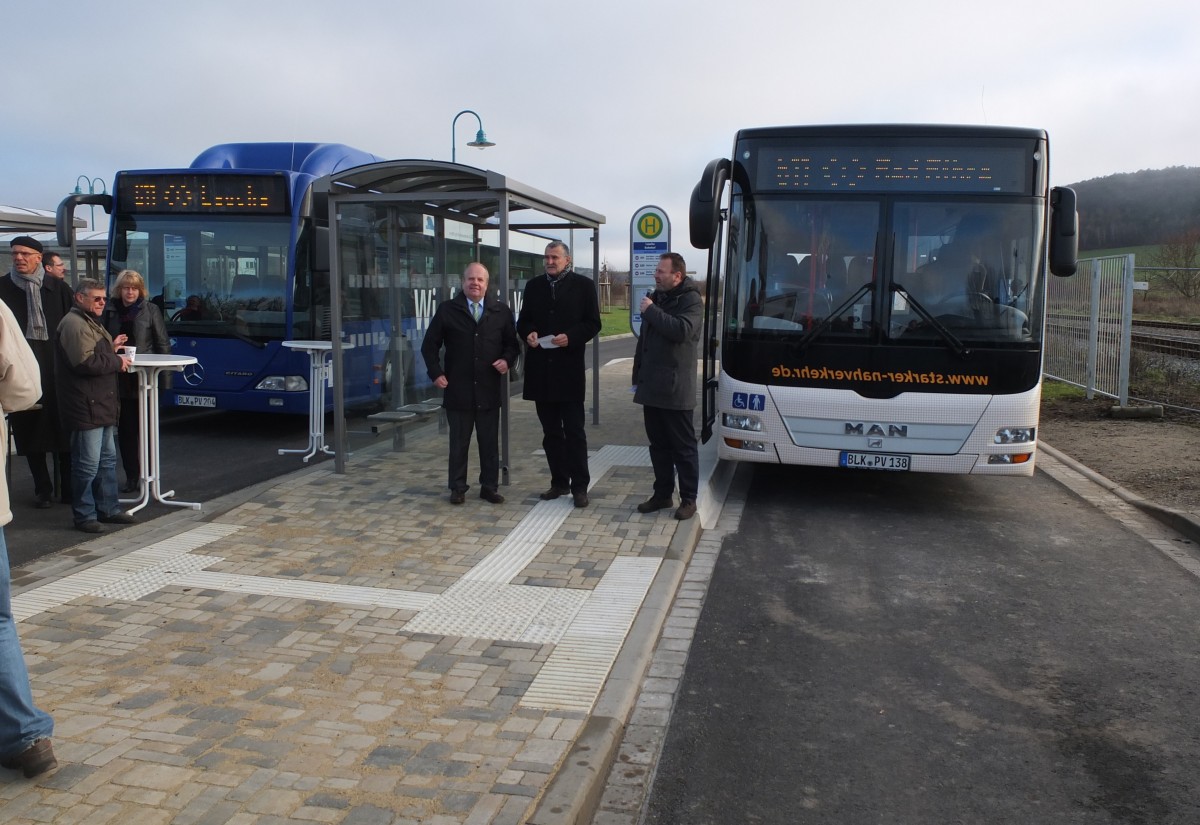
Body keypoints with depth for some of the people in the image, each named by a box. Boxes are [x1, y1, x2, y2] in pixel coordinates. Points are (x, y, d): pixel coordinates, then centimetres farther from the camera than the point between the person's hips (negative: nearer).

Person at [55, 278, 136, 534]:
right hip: (86, 407, -11)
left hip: (102, 405, 11)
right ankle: (84, 515, 4)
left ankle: (108, 509, 25)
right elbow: (85, 362, -25)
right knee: (88, 464, -5)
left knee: (107, 459, 16)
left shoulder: (91, 322, 20)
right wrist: (117, 362, -14)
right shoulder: (74, 324, -15)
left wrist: (111, 347, 14)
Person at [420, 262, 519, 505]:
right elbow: (430, 345, 4)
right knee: (459, 443, 8)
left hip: (489, 390, 1)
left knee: (490, 442, 8)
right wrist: (436, 373, -5)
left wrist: (507, 360, -10)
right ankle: (457, 488, 18)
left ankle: (489, 487, 19)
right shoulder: (447, 310, 1)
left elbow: (512, 343, 10)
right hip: (458, 390, -1)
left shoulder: (501, 311, 5)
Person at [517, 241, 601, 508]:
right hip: (541, 368, 4)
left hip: (569, 368, -4)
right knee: (551, 431, 11)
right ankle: (559, 482, 21)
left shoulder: (583, 285, 1)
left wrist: (570, 337, -17)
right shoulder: (534, 286, 12)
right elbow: (523, 321, 15)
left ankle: (579, 486, 4)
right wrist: (528, 333, -7)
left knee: (574, 430, -2)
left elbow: (593, 323, -2)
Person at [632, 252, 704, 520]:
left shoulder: (691, 300, -9)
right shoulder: (656, 297, 16)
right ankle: (662, 494, 23)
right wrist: (638, 375, 18)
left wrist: (651, 311, -18)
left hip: (675, 389, -8)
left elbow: (681, 330, -28)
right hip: (651, 387, 8)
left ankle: (688, 499, 8)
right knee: (658, 444, 13)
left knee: (683, 446, 1)